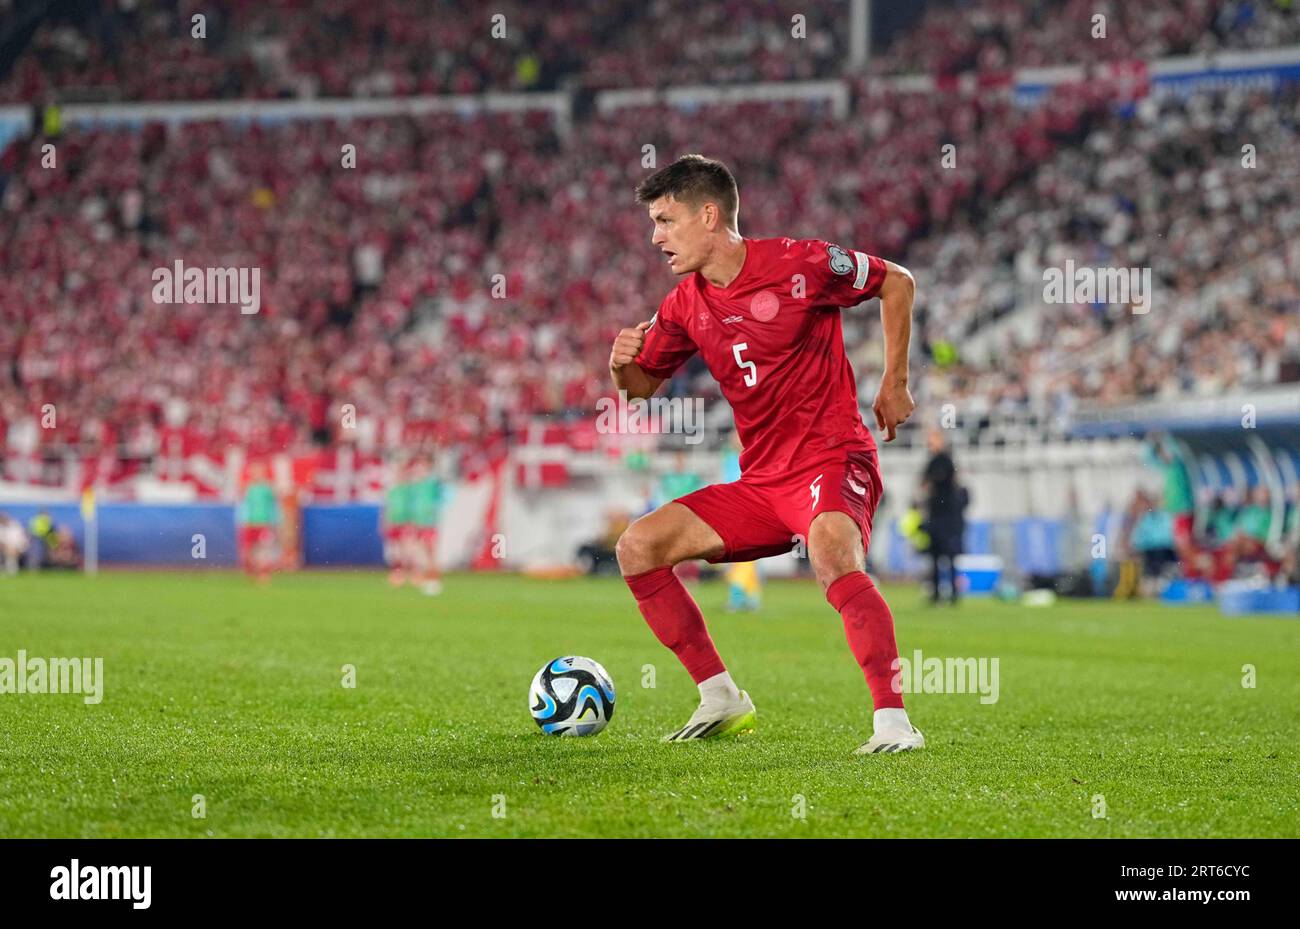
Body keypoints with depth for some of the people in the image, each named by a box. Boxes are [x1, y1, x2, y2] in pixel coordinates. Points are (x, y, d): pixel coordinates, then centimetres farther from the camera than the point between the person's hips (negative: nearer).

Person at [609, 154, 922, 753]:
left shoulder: (799, 265, -10)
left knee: (832, 553, -38)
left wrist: (894, 383, 2)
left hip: (832, 462, -7)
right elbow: (643, 384, 20)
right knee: (638, 548, -2)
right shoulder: (685, 305, 7)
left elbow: (897, 282, 3)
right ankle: (722, 701, 5)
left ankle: (893, 720, -35)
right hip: (759, 482, 7)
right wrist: (623, 364, -5)